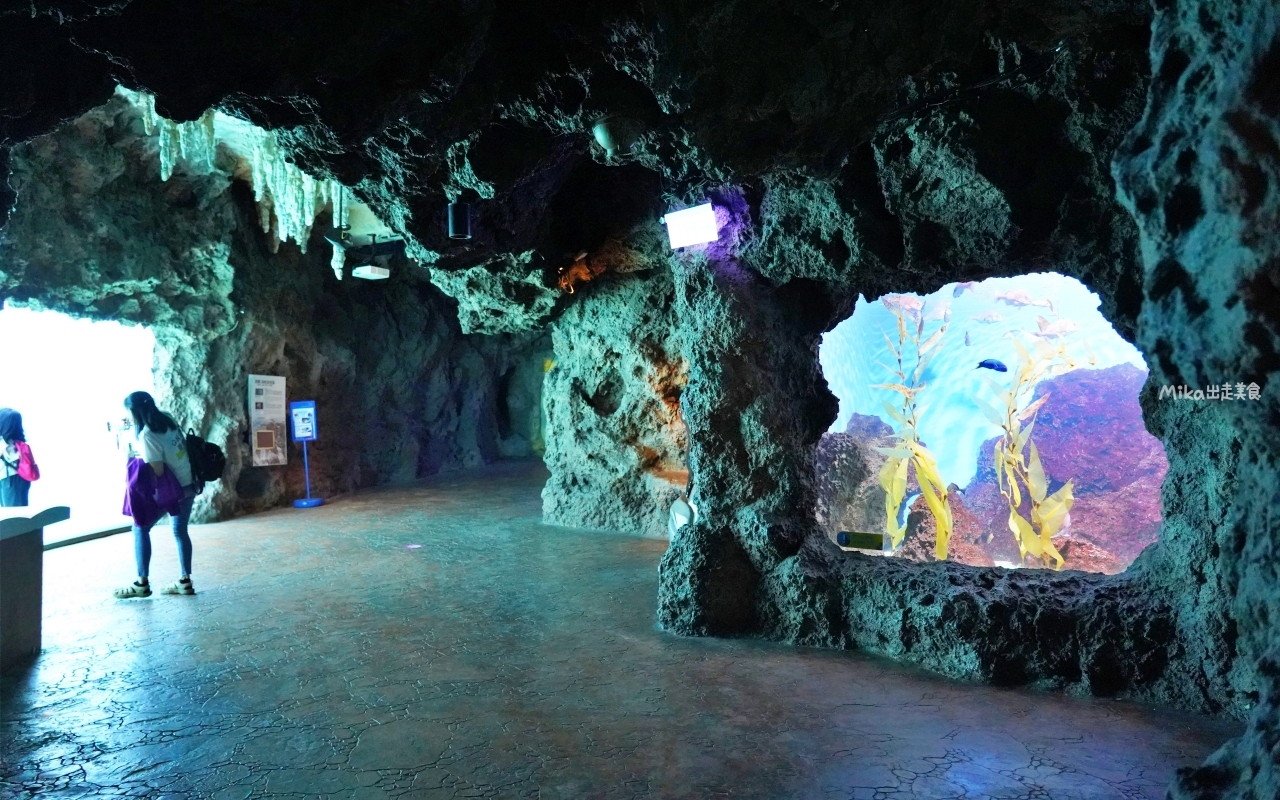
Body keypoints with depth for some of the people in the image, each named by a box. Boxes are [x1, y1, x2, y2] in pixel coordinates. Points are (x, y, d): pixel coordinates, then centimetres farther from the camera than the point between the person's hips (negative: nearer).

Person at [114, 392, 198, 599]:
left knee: (140, 528, 5)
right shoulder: (168, 420, 4)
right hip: (188, 484, 8)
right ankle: (185, 581, 16)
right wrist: (141, 454, 11)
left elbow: (157, 471, -20)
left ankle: (142, 583, 4)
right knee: (180, 531, 15)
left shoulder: (147, 434, -18)